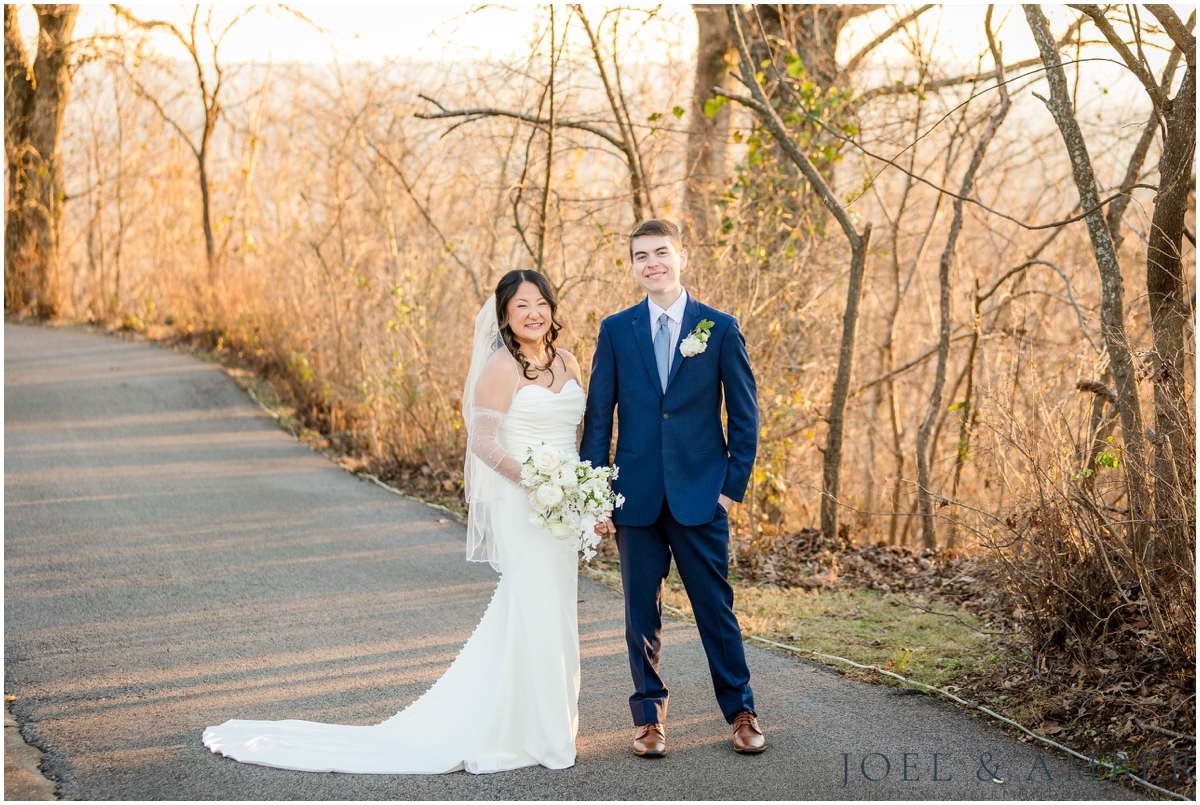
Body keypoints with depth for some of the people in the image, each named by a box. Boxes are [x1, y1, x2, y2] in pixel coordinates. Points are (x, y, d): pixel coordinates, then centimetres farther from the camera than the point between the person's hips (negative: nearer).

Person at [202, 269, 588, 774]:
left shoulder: (567, 363, 11)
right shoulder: (501, 369, -11)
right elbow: (483, 441, -15)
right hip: (520, 506, -7)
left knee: (551, 614, 12)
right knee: (531, 613, -7)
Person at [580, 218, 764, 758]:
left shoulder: (720, 328, 2)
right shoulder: (615, 330, 5)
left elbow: (745, 413, 3)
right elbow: (598, 416, 5)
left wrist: (734, 484, -3)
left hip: (701, 494, -1)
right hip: (637, 493, 1)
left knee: (715, 605, 3)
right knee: (642, 609, 7)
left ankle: (740, 712, 16)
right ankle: (649, 716, 19)